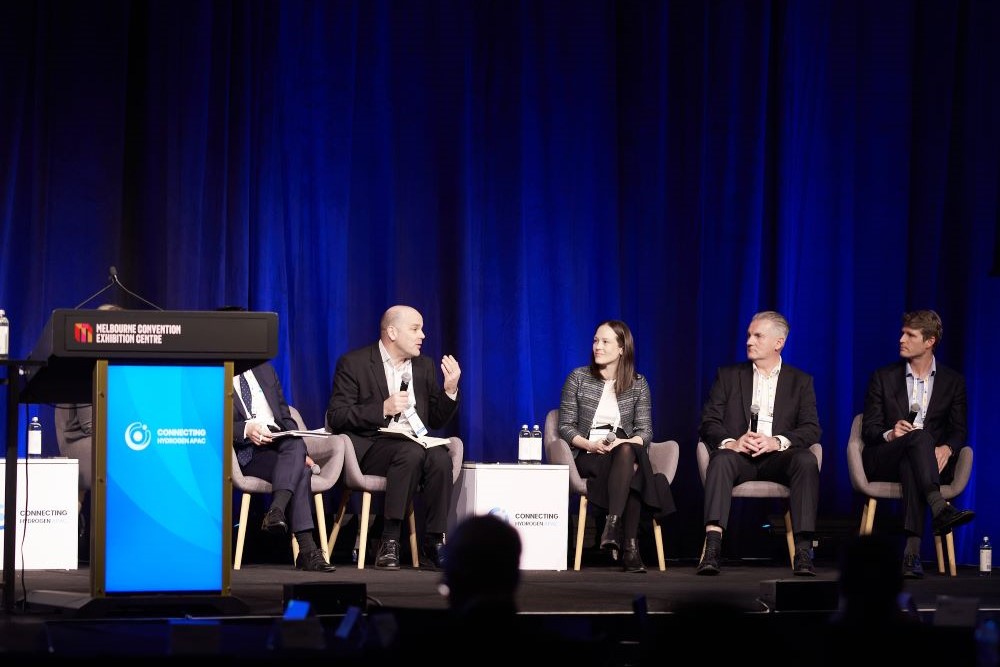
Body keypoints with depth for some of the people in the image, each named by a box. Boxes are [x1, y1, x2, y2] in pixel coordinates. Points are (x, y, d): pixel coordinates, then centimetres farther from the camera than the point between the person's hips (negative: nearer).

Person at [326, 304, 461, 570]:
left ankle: (434, 540, -22)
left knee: (440, 457, -30)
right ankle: (389, 541, -32)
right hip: (372, 446, -4)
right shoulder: (353, 363, 0)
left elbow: (437, 420, 18)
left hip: (416, 444, 4)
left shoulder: (424, 366, 16)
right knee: (411, 453, -36)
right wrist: (383, 409, -17)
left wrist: (450, 389, -1)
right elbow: (336, 418, -7)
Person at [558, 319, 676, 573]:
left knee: (626, 453, -39)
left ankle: (613, 524, -46)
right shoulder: (578, 378, 6)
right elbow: (565, 426, 4)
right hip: (589, 456, -2)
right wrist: (590, 445, -15)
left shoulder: (637, 384, 10)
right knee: (630, 473, -35)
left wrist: (624, 443, -18)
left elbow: (645, 430, 4)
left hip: (627, 451, 2)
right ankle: (630, 546, -41)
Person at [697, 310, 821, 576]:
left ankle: (803, 550, -39)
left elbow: (812, 429, 2)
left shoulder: (800, 381, 15)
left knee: (807, 460, -33)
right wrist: (731, 443, -17)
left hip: (779, 457, 0)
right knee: (721, 459, -35)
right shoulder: (728, 376, 16)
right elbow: (708, 422, 6)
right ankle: (712, 547, -49)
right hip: (739, 455, 0)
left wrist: (777, 442, -18)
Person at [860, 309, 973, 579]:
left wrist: (946, 449, -19)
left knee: (909, 467, -39)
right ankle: (940, 509, -56)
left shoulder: (953, 382, 12)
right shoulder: (883, 378, 11)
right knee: (919, 435, -35)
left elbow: (959, 431, 5)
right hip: (884, 462, 0)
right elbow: (869, 429, 5)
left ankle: (912, 551, -54)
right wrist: (890, 434, -19)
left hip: (932, 462, 0)